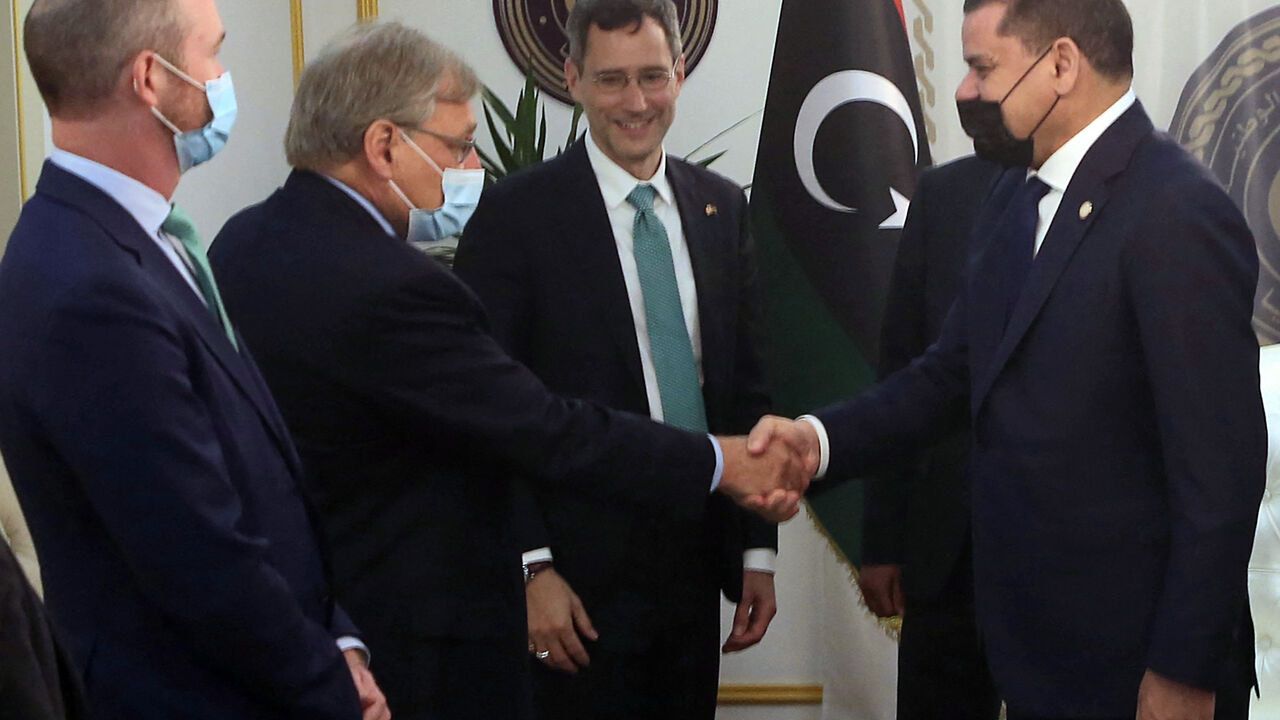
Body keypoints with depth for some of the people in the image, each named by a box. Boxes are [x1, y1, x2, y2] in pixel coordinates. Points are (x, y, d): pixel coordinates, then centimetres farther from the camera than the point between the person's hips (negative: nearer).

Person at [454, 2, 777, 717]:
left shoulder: (722, 207, 9)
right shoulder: (516, 215, -7)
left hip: (697, 566, 5)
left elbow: (747, 386, 12)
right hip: (580, 579, -5)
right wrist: (532, 570, -14)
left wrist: (758, 550, 8)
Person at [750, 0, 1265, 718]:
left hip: (1135, 659, -8)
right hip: (1030, 635, 8)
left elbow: (1221, 467, -20)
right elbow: (955, 370, 11)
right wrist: (823, 437, -5)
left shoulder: (1178, 214, -19)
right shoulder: (1021, 197, 8)